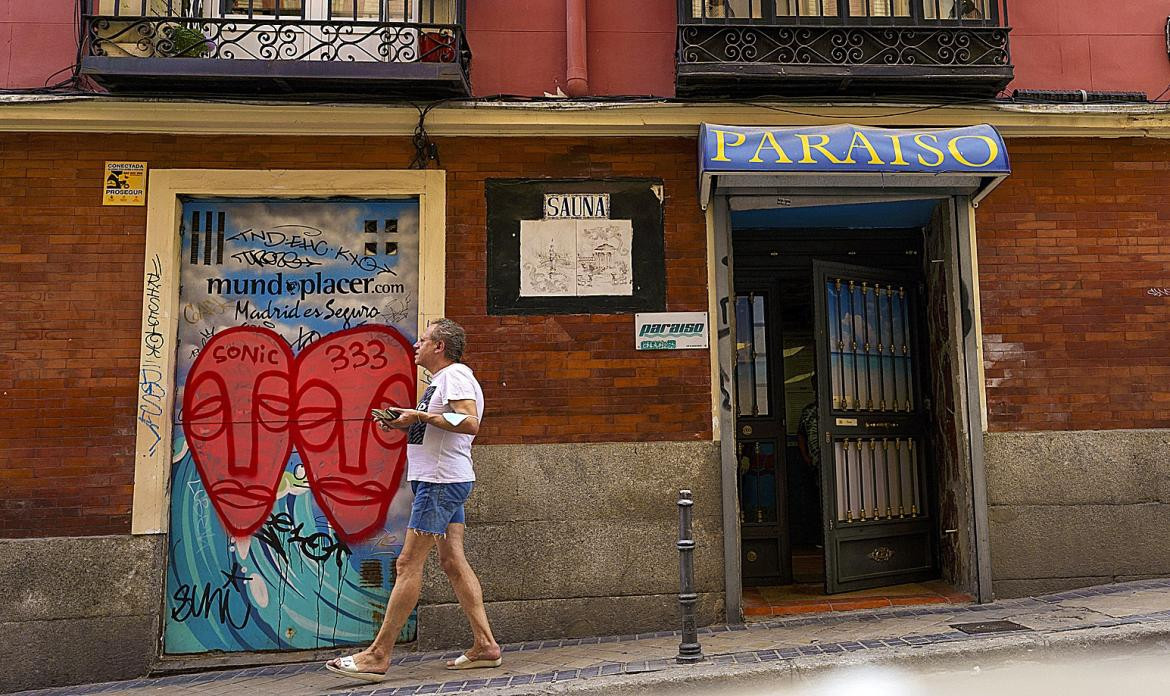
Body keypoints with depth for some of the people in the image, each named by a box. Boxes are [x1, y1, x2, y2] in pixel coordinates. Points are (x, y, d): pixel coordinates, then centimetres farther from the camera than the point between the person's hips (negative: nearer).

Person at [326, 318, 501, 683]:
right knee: (453, 561, 8)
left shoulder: (455, 374, -10)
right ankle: (485, 645, 11)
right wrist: (406, 424, 9)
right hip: (443, 480, 10)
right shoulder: (443, 379, 21)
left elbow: (470, 423, -25)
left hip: (441, 482, -10)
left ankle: (378, 656, -3)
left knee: (408, 563, -8)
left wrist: (420, 415, -19)